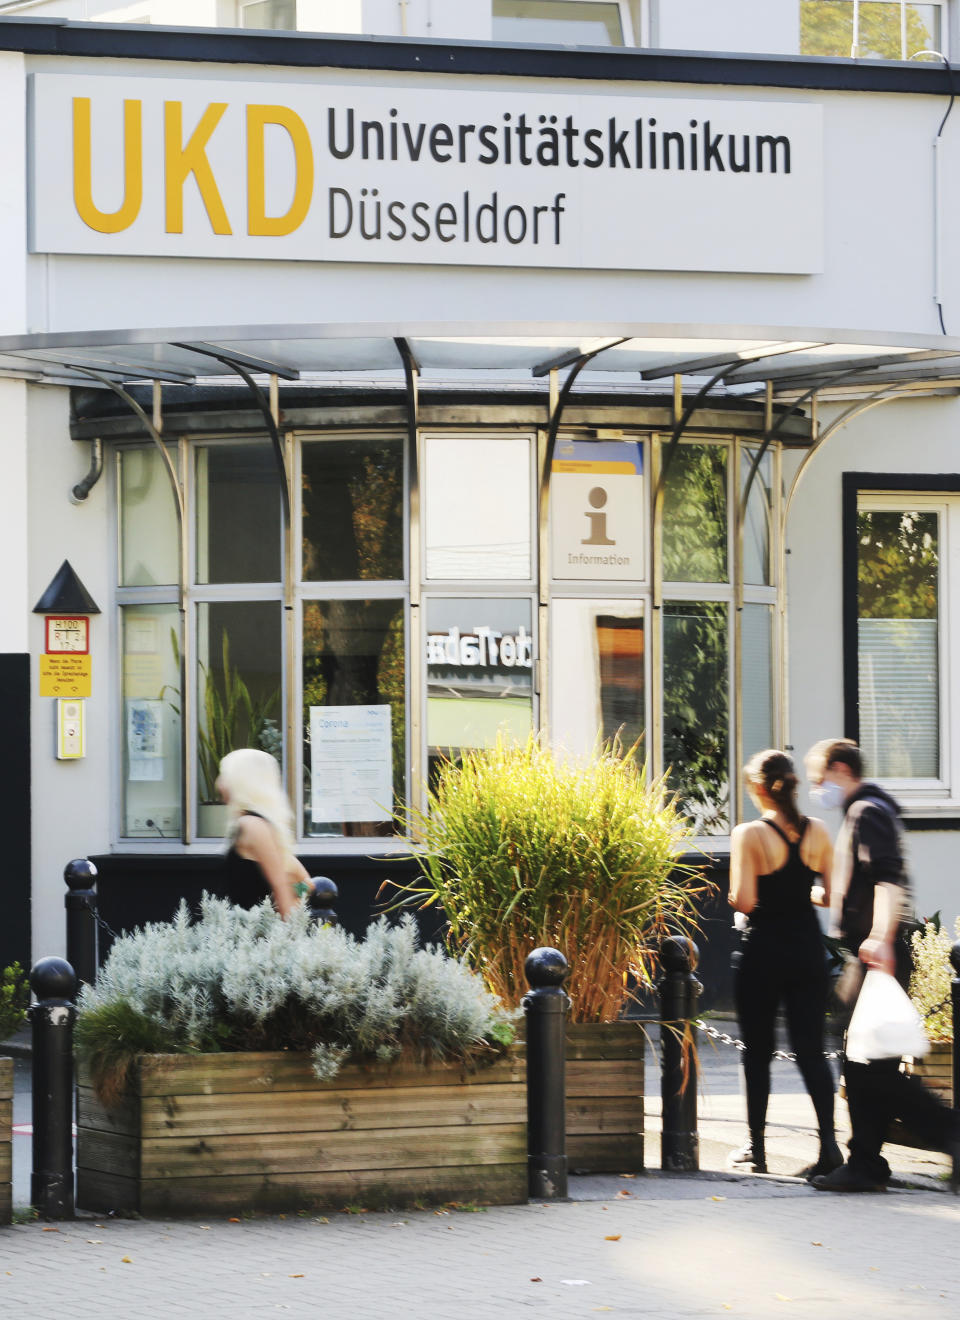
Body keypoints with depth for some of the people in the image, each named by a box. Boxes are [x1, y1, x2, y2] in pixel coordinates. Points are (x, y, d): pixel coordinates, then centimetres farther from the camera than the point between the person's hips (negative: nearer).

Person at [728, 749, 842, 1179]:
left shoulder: (750, 835, -12)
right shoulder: (818, 832, 1)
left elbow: (743, 901, -17)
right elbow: (833, 894, 3)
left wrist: (732, 897, 5)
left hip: (763, 950, -3)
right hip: (808, 947, 3)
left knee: (758, 1051, 8)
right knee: (811, 1048, 5)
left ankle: (756, 1149, 14)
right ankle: (828, 1140, -10)